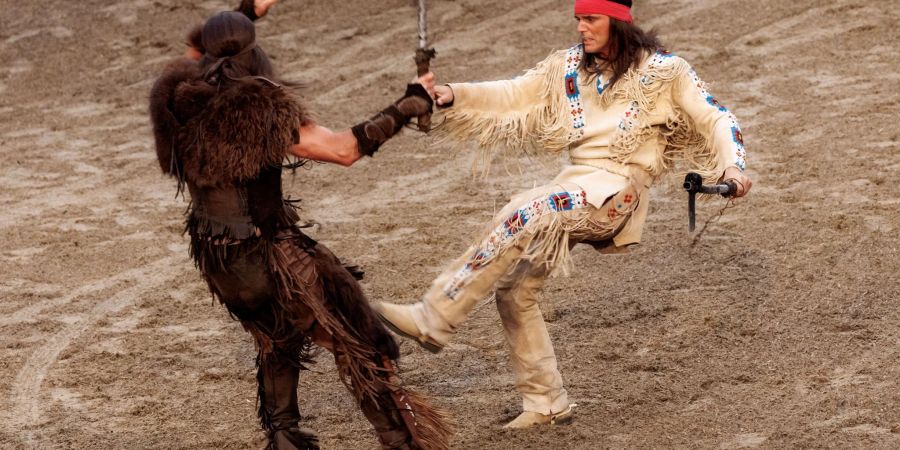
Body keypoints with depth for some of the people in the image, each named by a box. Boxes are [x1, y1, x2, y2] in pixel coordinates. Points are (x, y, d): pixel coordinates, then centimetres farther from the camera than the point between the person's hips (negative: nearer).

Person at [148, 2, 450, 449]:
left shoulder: (179, 96, -5)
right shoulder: (261, 108, -23)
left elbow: (193, 54, 21)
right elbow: (344, 149, -22)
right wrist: (406, 108, -12)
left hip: (216, 259, 7)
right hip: (268, 257, -7)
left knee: (278, 341, 30)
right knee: (355, 340, 6)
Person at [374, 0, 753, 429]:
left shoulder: (662, 70, -1)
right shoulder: (569, 66, 12)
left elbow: (715, 119, 1)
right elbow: (514, 96, 9)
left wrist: (732, 165, -17)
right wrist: (455, 96, -6)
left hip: (616, 189, -7)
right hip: (574, 184, 7)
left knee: (518, 219, -29)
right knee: (514, 287, 1)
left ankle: (433, 321, -27)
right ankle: (546, 402, 13)